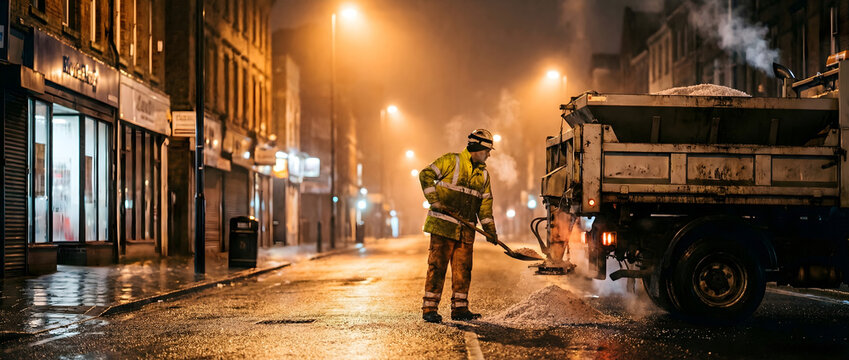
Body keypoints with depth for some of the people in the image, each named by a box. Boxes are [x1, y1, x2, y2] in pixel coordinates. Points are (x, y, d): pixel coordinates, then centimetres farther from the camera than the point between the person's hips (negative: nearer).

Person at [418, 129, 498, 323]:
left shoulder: (483, 174, 16)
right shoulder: (451, 161, -3)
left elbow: (485, 203, 18)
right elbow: (426, 175, -7)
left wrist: (490, 230, 10)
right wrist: (436, 202, -14)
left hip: (466, 230, 6)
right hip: (443, 225, -6)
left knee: (463, 269, 6)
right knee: (437, 265, -6)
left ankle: (459, 309, 14)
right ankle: (429, 309, -3)